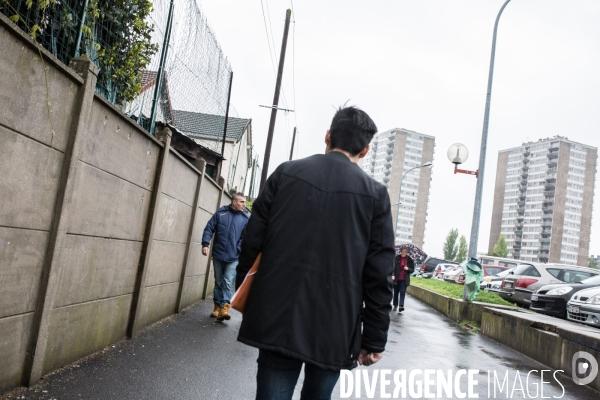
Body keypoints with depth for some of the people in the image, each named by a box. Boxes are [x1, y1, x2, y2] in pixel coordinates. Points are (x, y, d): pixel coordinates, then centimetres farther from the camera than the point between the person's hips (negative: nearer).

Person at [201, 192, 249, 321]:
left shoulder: (246, 217, 0)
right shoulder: (220, 213, 1)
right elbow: (209, 228, 1)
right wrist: (205, 244, -10)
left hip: (234, 257, -2)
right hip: (218, 254, 2)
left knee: (228, 283, -9)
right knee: (218, 282, 13)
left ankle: (225, 307, -7)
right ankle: (217, 307, 25)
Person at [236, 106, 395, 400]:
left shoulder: (286, 173, 3)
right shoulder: (375, 194, -1)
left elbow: (252, 240, 3)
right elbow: (379, 275, -4)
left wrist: (244, 297, 16)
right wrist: (375, 339, 4)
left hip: (277, 318, 1)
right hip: (334, 327, 0)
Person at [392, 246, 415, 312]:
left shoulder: (410, 260, 2)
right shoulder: (397, 258, -1)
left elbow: (412, 270, 7)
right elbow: (393, 267, 0)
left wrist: (408, 269, -15)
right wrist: (393, 275, -12)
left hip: (404, 280, -1)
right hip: (396, 279, 1)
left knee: (402, 292, -9)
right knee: (396, 292, 11)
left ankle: (401, 306, -14)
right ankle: (395, 305, 25)